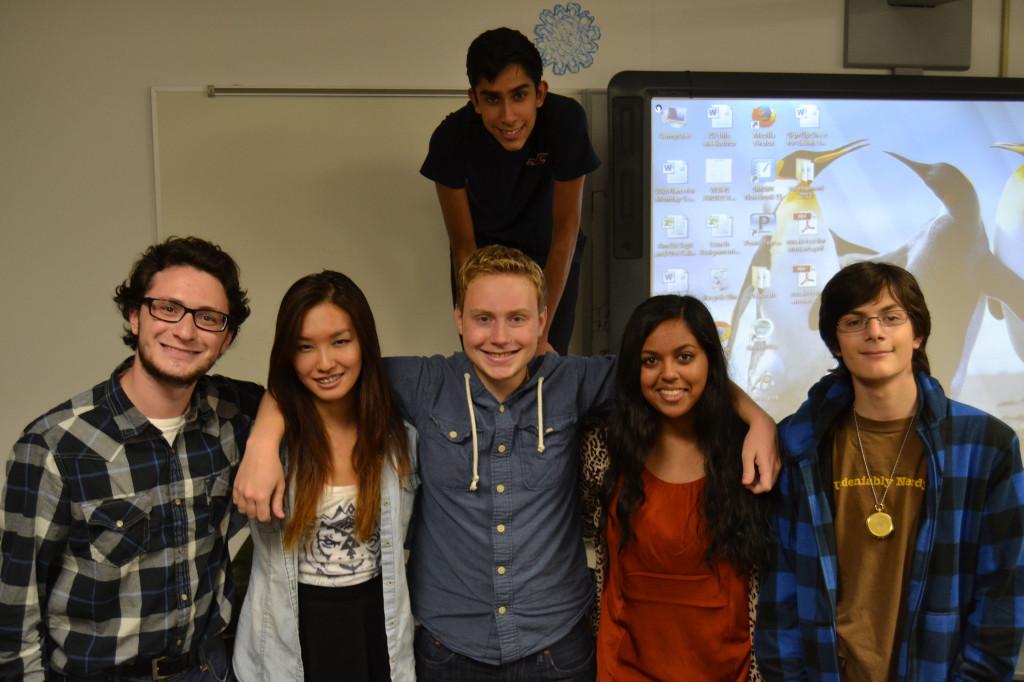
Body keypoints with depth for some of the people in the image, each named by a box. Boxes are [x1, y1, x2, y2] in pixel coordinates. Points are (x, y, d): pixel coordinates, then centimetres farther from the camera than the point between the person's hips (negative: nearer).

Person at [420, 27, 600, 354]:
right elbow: (463, 246, -19)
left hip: (548, 255, 0)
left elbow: (565, 230, -24)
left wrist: (541, 333, -22)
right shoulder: (452, 137, -27)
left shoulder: (566, 120, -31)